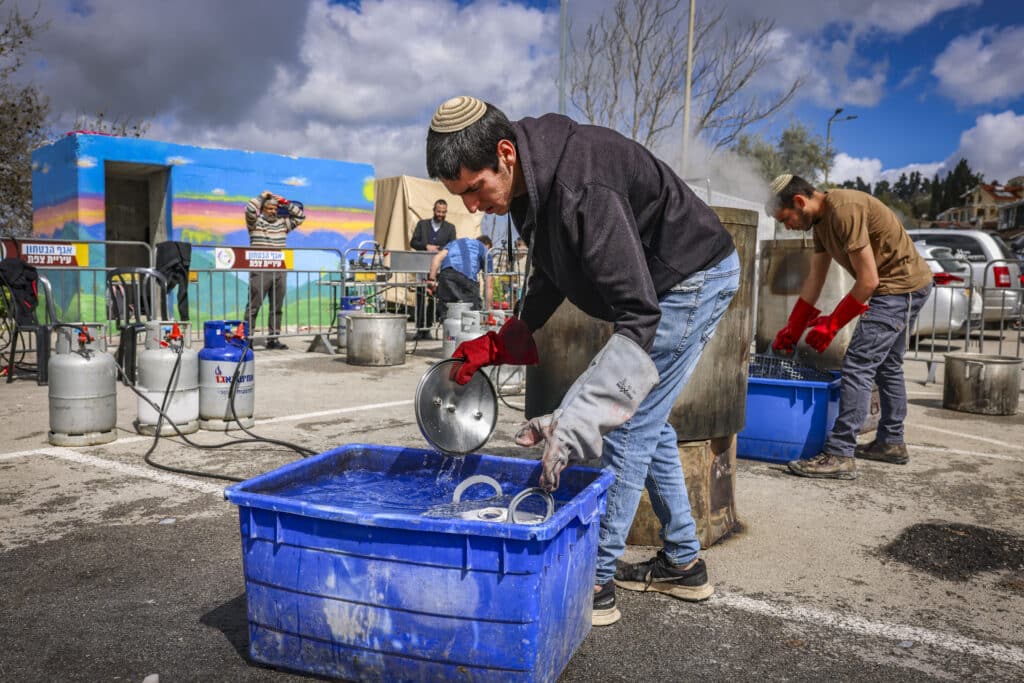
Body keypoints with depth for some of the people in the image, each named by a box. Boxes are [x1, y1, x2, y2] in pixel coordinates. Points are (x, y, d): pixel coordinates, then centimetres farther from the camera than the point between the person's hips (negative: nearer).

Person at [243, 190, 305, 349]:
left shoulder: (283, 223, 16)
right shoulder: (255, 222, 4)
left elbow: (300, 216, 15)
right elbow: (250, 210, -14)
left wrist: (285, 202, 9)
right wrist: (262, 196, -1)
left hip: (280, 271, 5)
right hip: (260, 271, -5)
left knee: (277, 307, 8)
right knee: (254, 305, -4)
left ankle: (273, 338, 16)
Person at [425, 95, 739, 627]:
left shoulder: (582, 189, -36)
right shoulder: (531, 180, -5)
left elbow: (638, 316, -39)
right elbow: (549, 277, 8)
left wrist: (572, 422, -45)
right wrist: (496, 345, -2)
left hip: (694, 279, -10)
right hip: (666, 283, 10)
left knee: (627, 424, -9)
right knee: (646, 422, 14)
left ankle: (594, 581, 2)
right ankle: (683, 563, 27)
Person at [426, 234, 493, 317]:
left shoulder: (457, 242, 37)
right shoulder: (485, 251, 29)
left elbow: (438, 257, 15)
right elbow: (488, 286, 22)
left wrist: (431, 279, 10)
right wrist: (488, 309, 26)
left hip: (446, 273, 3)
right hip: (467, 276, -3)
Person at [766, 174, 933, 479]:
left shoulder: (845, 211, -25)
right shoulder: (821, 220, 6)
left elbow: (868, 280, -24)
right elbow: (814, 279, 12)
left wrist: (831, 324, -16)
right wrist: (792, 329, 12)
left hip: (901, 287, -11)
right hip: (904, 288, 11)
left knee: (858, 365, -15)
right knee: (887, 365, 19)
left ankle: (840, 455, -15)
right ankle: (891, 442, 32)